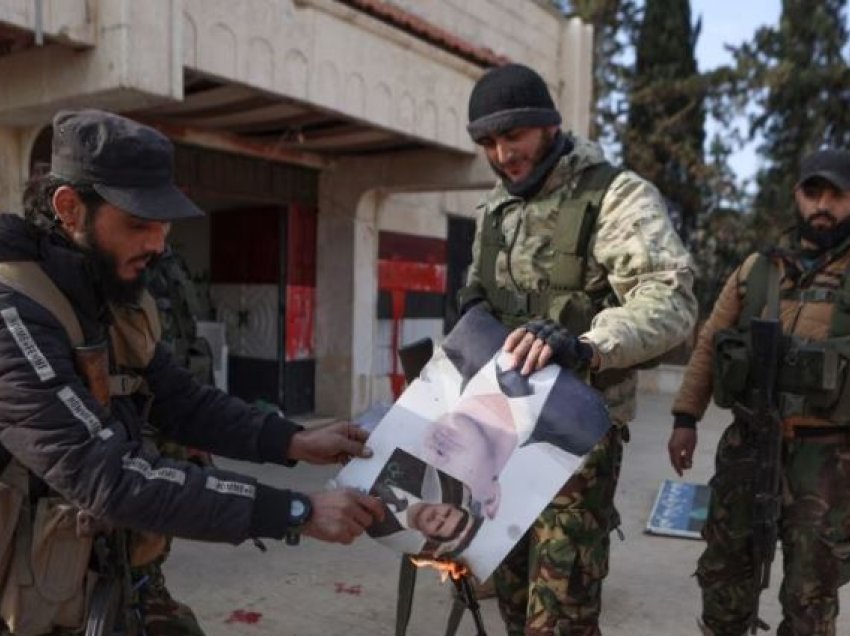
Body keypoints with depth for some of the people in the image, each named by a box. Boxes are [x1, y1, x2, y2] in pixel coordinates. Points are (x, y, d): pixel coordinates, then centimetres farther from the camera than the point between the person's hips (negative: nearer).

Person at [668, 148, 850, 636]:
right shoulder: (757, 269, 7)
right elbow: (708, 345, 9)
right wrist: (686, 418, 2)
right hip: (746, 448, 3)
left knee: (810, 593, 11)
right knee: (724, 570, 16)